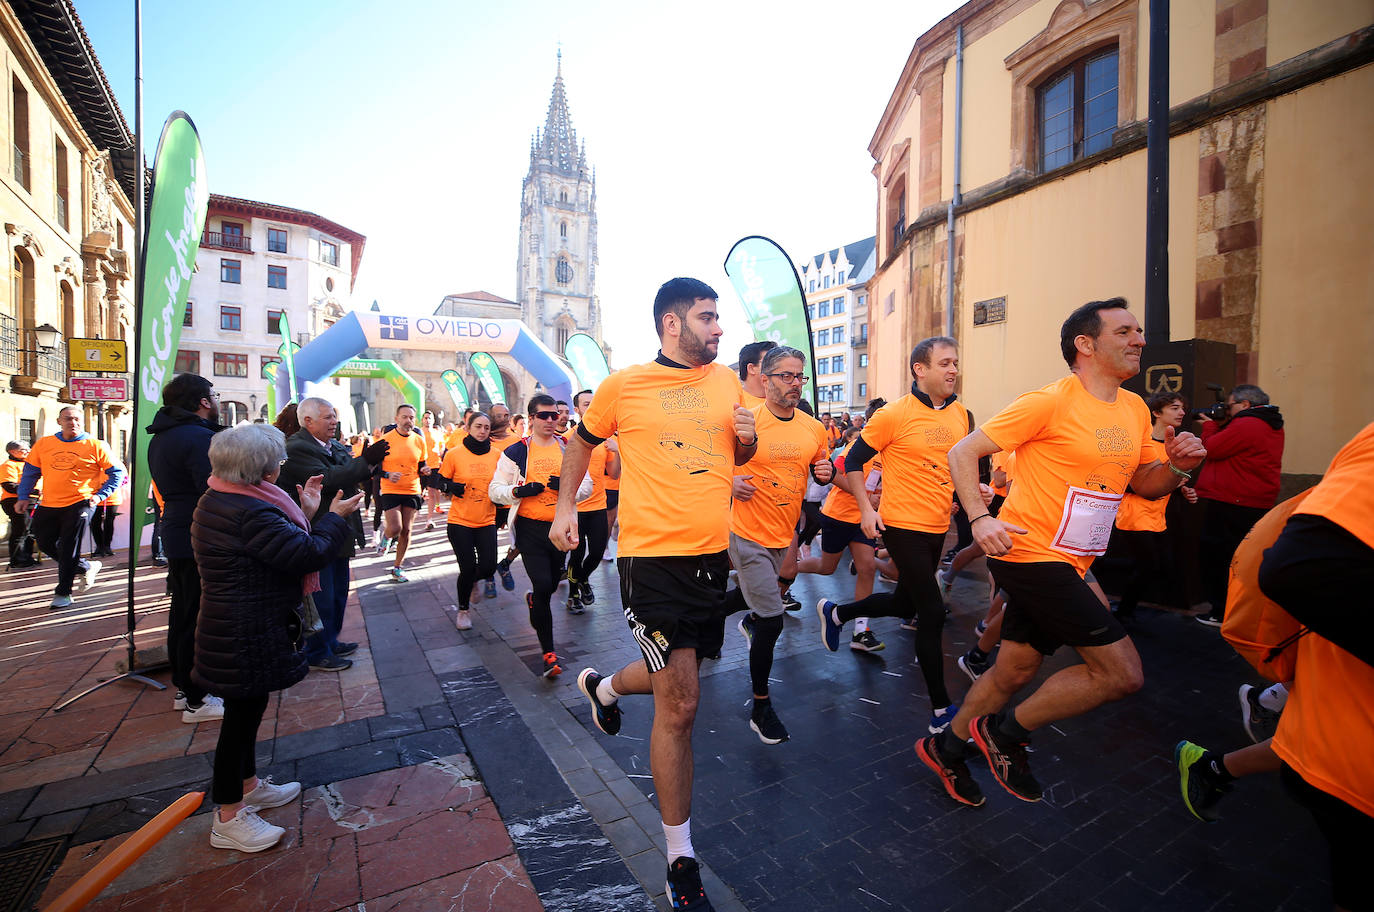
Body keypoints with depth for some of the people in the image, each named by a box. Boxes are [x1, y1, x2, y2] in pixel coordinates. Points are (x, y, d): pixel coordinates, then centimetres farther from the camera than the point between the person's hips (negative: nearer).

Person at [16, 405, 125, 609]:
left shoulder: (95, 446, -3)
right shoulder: (43, 444, 8)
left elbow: (117, 472, 0)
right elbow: (30, 471, 17)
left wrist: (100, 495, -9)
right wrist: (23, 497, 9)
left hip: (80, 504, -5)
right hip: (49, 506, 5)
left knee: (69, 549, -2)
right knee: (46, 544, 10)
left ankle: (63, 593, 10)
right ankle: (86, 567, 30)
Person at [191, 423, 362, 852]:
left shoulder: (219, 501, 5)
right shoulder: (250, 513, -28)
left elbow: (278, 544, 10)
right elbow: (308, 555, -27)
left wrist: (305, 513, 7)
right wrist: (335, 517, -13)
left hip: (237, 628, 11)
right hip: (248, 635, -11)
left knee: (247, 708, 23)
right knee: (242, 712, 4)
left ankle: (249, 785, 41)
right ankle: (228, 817, 21)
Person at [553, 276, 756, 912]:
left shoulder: (727, 381, 8)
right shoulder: (623, 385, -4)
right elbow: (582, 441, 12)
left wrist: (747, 437, -2)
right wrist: (564, 506, 6)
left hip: (713, 553, 6)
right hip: (653, 556, -5)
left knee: (677, 681, 22)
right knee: (679, 704, -3)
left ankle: (604, 687, 55)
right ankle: (680, 859, 20)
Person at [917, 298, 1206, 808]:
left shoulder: (1135, 409, 12)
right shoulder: (1050, 403, -14)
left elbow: (1144, 484, 19)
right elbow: (963, 452, -14)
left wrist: (1177, 466, -4)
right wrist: (979, 517, -27)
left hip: (1067, 564, 8)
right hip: (1030, 553, -8)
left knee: (1015, 672, 16)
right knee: (1122, 673, -8)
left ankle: (946, 748, 35)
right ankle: (1005, 730, 10)